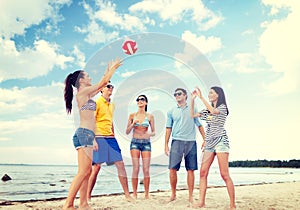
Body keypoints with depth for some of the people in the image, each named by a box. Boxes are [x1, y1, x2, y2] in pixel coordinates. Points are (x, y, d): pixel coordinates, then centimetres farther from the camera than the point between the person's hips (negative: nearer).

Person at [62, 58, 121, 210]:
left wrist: (108, 70, 38)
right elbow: (104, 82, 1)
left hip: (85, 135, 10)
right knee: (83, 172, -12)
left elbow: (101, 85, 32)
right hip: (84, 134, -10)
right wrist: (113, 68, 13)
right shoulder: (83, 92, -5)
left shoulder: (86, 94, 20)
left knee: (87, 172, 7)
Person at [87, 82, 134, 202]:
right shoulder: (97, 102, -3)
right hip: (99, 137, -6)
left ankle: (127, 195, 7)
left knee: (120, 164, 1)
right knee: (97, 166, -4)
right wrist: (93, 140, -17)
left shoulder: (112, 105, 19)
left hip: (110, 138, 7)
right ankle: (88, 196, 10)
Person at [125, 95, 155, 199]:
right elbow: (127, 132, 5)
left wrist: (149, 134, -16)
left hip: (146, 143, 0)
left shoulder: (150, 116, 4)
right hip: (135, 142, 0)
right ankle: (135, 193, 8)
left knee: (146, 169, -2)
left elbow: (153, 132, 7)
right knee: (135, 169, -3)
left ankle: (147, 194, 10)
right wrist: (133, 123, -11)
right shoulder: (132, 115, 5)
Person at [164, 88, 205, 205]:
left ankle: (191, 196, 11)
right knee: (172, 169, -4)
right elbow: (168, 129, 10)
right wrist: (166, 145, 5)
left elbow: (200, 126, 11)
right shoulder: (171, 111, 12)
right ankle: (173, 194, 12)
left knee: (190, 170, 1)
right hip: (177, 141, 0)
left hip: (191, 142, 0)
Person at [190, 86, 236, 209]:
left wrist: (201, 97, -20)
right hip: (209, 143, 7)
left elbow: (214, 111, -21)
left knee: (224, 174, -9)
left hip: (220, 141, -6)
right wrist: (192, 99, 10)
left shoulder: (222, 107, 0)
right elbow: (192, 115, 18)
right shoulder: (207, 110, 19)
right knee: (203, 173, -3)